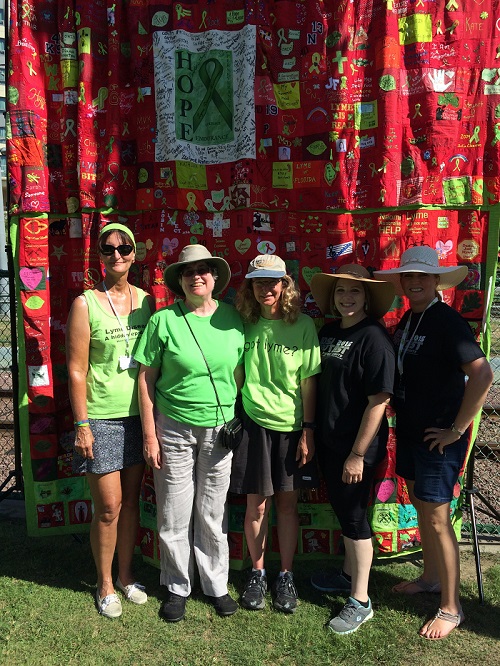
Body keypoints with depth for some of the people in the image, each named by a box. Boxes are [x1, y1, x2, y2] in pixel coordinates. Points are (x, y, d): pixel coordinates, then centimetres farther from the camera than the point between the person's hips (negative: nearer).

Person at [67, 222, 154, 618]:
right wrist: (82, 425, -10)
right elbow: (76, 370, -8)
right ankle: (105, 585, 23)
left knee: (131, 501, 13)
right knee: (109, 506, 2)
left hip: (138, 415, 4)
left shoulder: (146, 300, 5)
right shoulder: (86, 304, -7)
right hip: (101, 418, -4)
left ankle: (126, 575, 32)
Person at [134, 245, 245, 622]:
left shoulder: (231, 318, 0)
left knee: (213, 512, 13)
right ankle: (177, 587, 29)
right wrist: (150, 435, -6)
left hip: (220, 430, 2)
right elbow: (146, 379, -4)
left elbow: (239, 372, 6)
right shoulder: (164, 321, -7)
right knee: (174, 514, 9)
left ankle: (216, 585, 31)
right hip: (174, 429, -1)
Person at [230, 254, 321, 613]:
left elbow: (309, 380, -3)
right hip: (253, 424, 1)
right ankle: (257, 574, 28)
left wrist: (308, 429, -5)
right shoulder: (245, 325, 0)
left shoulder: (303, 325, -4)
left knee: (287, 503, 10)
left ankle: (286, 577, 27)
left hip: (291, 426, 0)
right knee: (257, 504, 8)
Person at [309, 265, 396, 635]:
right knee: (342, 509, 20)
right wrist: (314, 436, 11)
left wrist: (358, 454, -18)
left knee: (354, 516, 3)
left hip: (357, 447, -7)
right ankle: (349, 575, 41)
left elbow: (379, 400, -19)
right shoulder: (328, 332, 5)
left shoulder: (374, 337, -17)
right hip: (328, 441, 7)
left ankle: (361, 602, 20)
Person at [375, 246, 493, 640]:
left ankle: (451, 609, 18)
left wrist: (456, 429, -23)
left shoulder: (447, 322, -19)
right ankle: (430, 578, 42)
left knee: (437, 520, 1)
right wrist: (400, 416, 10)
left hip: (437, 438, -8)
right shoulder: (406, 320, 8)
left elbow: (483, 375, -29)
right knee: (421, 508, 21)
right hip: (409, 432, 8)